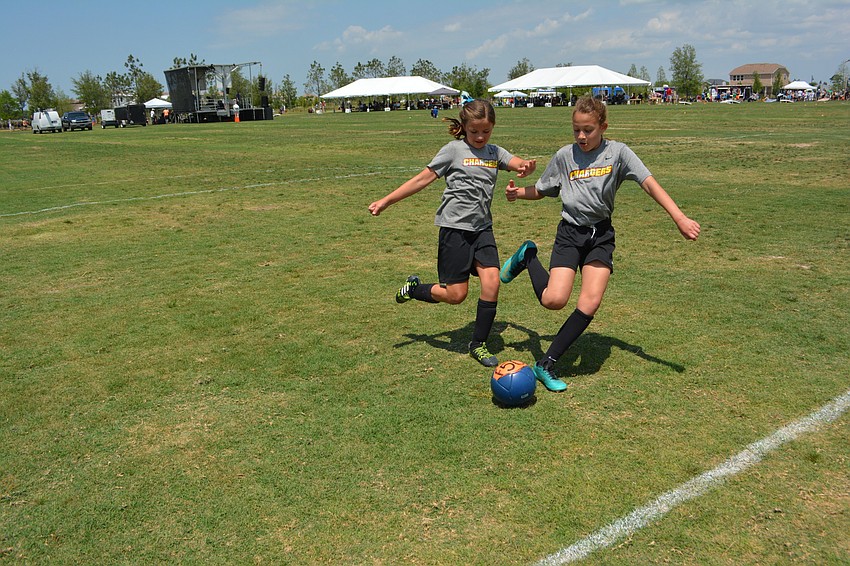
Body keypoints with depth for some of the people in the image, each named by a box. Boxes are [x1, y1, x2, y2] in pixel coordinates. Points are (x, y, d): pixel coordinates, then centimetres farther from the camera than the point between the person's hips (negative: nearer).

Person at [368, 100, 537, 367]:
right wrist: (386, 201, -4)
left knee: (492, 283, -9)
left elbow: (519, 163, -7)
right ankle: (414, 288, 25)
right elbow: (423, 179, -2)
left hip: (482, 228, 5)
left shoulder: (495, 152, 9)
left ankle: (479, 344, 9)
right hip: (455, 227, -4)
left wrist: (527, 166, -33)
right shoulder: (454, 150, -4)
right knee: (456, 295, -4)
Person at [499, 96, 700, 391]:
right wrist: (518, 193, -7)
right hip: (570, 233, -1)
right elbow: (541, 190, 13)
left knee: (591, 302, -14)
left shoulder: (617, 152, -4)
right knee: (554, 300, -15)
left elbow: (650, 184, -13)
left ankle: (546, 364, -2)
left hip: (601, 235, 1)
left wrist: (679, 217, -22)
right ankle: (527, 257, 16)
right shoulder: (565, 156, 0)